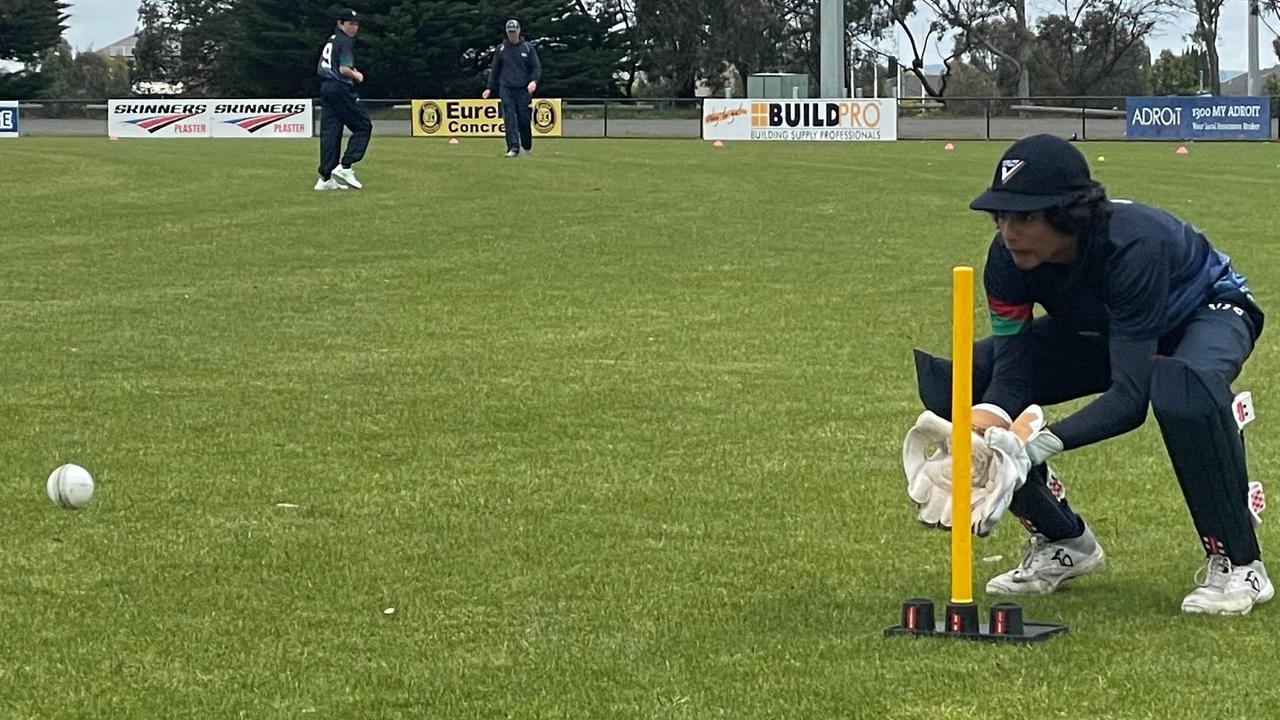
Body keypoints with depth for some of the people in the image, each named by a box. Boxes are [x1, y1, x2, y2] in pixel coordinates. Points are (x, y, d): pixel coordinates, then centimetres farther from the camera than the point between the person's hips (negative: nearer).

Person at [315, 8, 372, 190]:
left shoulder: (330, 41, 18)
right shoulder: (345, 42, -10)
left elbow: (320, 69, 20)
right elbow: (343, 69, -20)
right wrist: (356, 76, -1)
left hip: (325, 88, 9)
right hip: (341, 89, -9)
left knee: (329, 132, 6)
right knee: (363, 126, 0)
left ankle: (325, 178, 3)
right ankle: (344, 167, -10)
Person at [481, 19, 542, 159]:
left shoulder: (528, 47, 6)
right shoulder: (501, 49, 11)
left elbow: (537, 67, 3)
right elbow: (495, 70, 16)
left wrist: (534, 81, -15)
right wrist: (490, 88, 10)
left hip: (524, 89, -1)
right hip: (506, 89, 1)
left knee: (524, 120, 2)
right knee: (509, 118, -11)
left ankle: (527, 147, 21)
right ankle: (513, 148, -15)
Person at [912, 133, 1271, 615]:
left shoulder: (1131, 246, -40)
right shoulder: (1008, 258, -25)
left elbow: (1130, 396, -42)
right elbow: (1011, 372, -22)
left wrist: (1046, 443, -56)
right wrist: (988, 418, -45)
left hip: (1208, 313, -6)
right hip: (1102, 327, 6)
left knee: (1184, 390, -44)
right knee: (954, 382, -13)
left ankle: (1238, 565, -22)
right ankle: (1063, 543, 4)